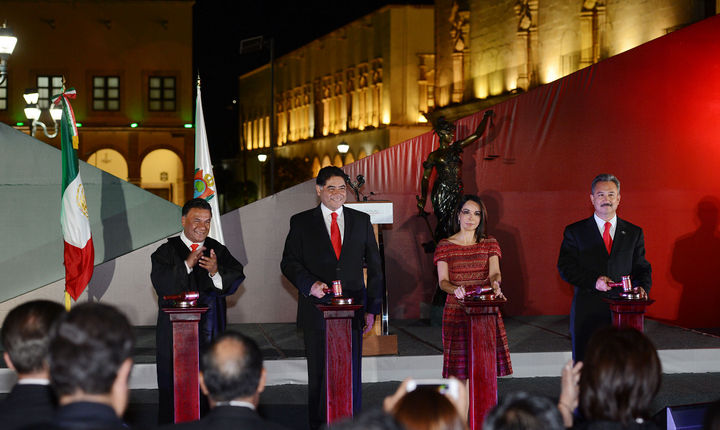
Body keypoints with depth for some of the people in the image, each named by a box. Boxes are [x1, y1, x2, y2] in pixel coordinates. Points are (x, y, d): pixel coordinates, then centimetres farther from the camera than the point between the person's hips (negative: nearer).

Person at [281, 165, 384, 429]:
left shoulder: (361, 221, 9)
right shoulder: (301, 222, 5)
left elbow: (374, 266, 10)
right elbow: (289, 262, 3)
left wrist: (372, 308, 5)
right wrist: (309, 284, -15)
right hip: (316, 309, -1)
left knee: (351, 373, 2)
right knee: (318, 374, 5)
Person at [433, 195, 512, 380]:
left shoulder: (490, 243, 9)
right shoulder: (445, 246, 5)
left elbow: (495, 273, -5)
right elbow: (443, 281, -4)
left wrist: (495, 283, -29)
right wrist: (455, 289, -26)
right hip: (456, 311, -1)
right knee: (459, 369, -6)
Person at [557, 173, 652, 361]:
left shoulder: (634, 233, 12)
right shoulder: (575, 232, 5)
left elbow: (642, 267, 11)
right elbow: (565, 268, -2)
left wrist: (642, 288, -11)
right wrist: (593, 281, -17)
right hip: (587, 314, -2)